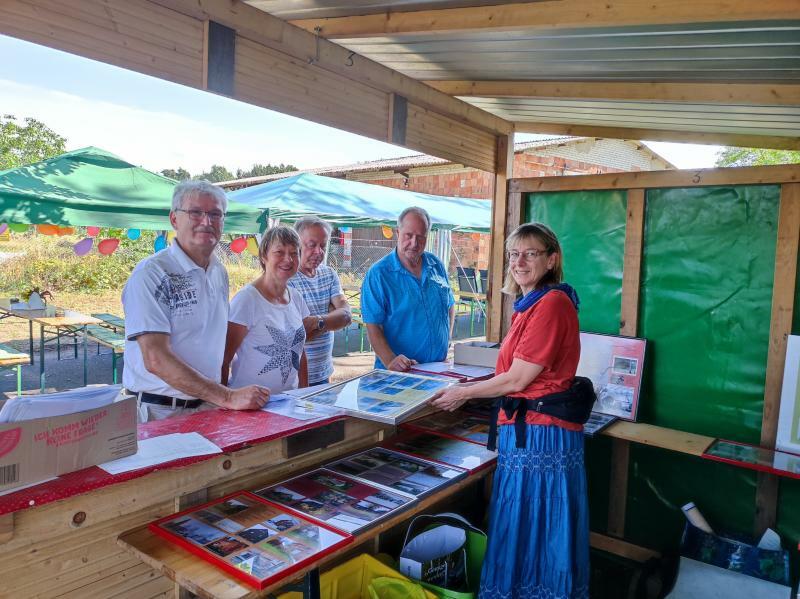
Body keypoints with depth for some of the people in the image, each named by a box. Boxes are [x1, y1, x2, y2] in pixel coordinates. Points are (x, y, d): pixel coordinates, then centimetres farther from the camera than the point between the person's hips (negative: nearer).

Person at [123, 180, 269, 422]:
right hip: (159, 412, -5)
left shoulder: (219, 273, 8)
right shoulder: (151, 274, -14)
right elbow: (156, 359, -21)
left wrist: (222, 394, 3)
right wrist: (227, 398, -23)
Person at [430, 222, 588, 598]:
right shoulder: (530, 305, 12)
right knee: (520, 529, 18)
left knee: (532, 532, 6)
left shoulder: (552, 303, -17)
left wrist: (464, 394, -5)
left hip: (539, 436, -9)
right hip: (526, 430, 9)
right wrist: (472, 385, 13)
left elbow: (517, 379, -16)